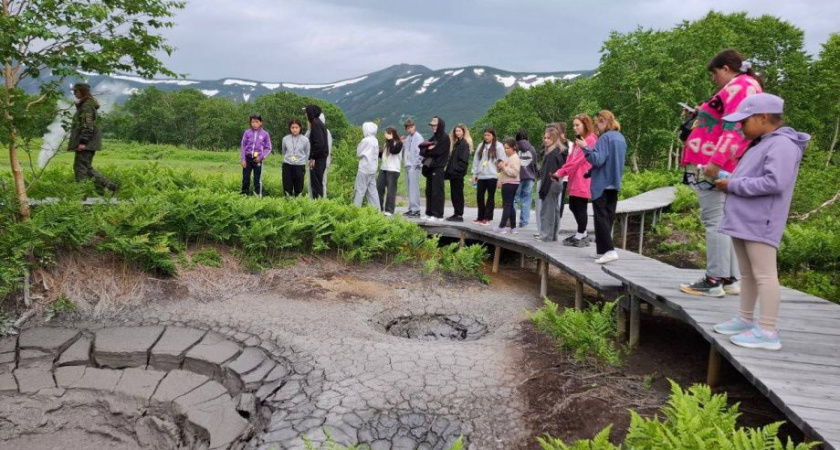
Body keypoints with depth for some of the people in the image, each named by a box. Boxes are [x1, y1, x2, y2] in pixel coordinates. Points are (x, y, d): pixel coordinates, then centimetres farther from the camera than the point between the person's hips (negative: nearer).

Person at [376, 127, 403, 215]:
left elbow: (393, 151, -22)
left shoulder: (399, 143, -4)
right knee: (378, 187, 5)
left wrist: (390, 140, -18)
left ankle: (389, 210, 0)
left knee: (391, 190, -4)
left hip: (393, 170, -8)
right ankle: (378, 208, 14)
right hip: (383, 169, 8)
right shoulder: (386, 143, 18)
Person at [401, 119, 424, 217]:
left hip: (414, 166, -8)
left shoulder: (418, 137, -6)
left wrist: (416, 163, -15)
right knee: (409, 188, 10)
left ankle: (416, 209, -9)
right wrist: (401, 143, 2)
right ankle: (411, 208, 16)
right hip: (407, 165, 8)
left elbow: (420, 151, -13)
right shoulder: (407, 138, 16)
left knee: (414, 188, -10)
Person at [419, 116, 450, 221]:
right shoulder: (434, 138, 20)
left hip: (438, 168, -8)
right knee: (429, 191, 9)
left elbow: (437, 152, -15)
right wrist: (428, 148, -8)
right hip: (430, 167, 8)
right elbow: (422, 148, 13)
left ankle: (437, 214, -6)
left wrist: (427, 151, 1)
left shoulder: (445, 138, -5)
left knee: (437, 191, -8)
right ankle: (429, 213, 15)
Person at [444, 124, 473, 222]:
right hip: (453, 173, 9)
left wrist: (455, 170, -20)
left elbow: (463, 160, -17)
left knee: (458, 194, -4)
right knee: (454, 194, 11)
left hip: (458, 173, -9)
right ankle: (457, 214, 17)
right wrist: (449, 170, 11)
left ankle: (459, 215, 1)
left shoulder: (464, 144, -9)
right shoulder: (456, 143, 17)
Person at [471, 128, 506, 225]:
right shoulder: (480, 146, 13)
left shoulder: (498, 146, -3)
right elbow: (476, 160, 15)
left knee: (490, 197, 3)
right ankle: (480, 217, 16)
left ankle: (487, 218, 8)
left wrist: (500, 177, -12)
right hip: (481, 176, 5)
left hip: (492, 176, -5)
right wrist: (474, 174, 10)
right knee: (479, 196, 6)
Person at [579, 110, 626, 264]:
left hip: (602, 184, -8)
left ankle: (609, 250, -14)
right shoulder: (621, 138, 13)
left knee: (601, 217, -6)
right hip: (615, 183, 8)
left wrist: (586, 147, -16)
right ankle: (603, 249, 18)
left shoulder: (605, 138, -14)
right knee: (609, 216, 12)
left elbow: (597, 160, -22)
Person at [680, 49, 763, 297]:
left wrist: (716, 161, -27)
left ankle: (715, 281, -8)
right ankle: (730, 279, 15)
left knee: (714, 220, -10)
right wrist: (700, 117, 29)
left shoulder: (739, 86, -7)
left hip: (715, 165, -11)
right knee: (724, 220, 10)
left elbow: (733, 128, -20)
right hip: (723, 165, 11)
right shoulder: (742, 87, 25)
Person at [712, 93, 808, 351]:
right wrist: (726, 179, 6)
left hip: (759, 224, -10)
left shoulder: (782, 144, -12)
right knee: (747, 274, 16)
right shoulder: (761, 145, 20)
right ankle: (745, 320, 27)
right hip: (743, 221, 10)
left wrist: (732, 185, -16)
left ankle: (767, 332, -2)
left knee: (764, 275, -6)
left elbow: (775, 183, -23)